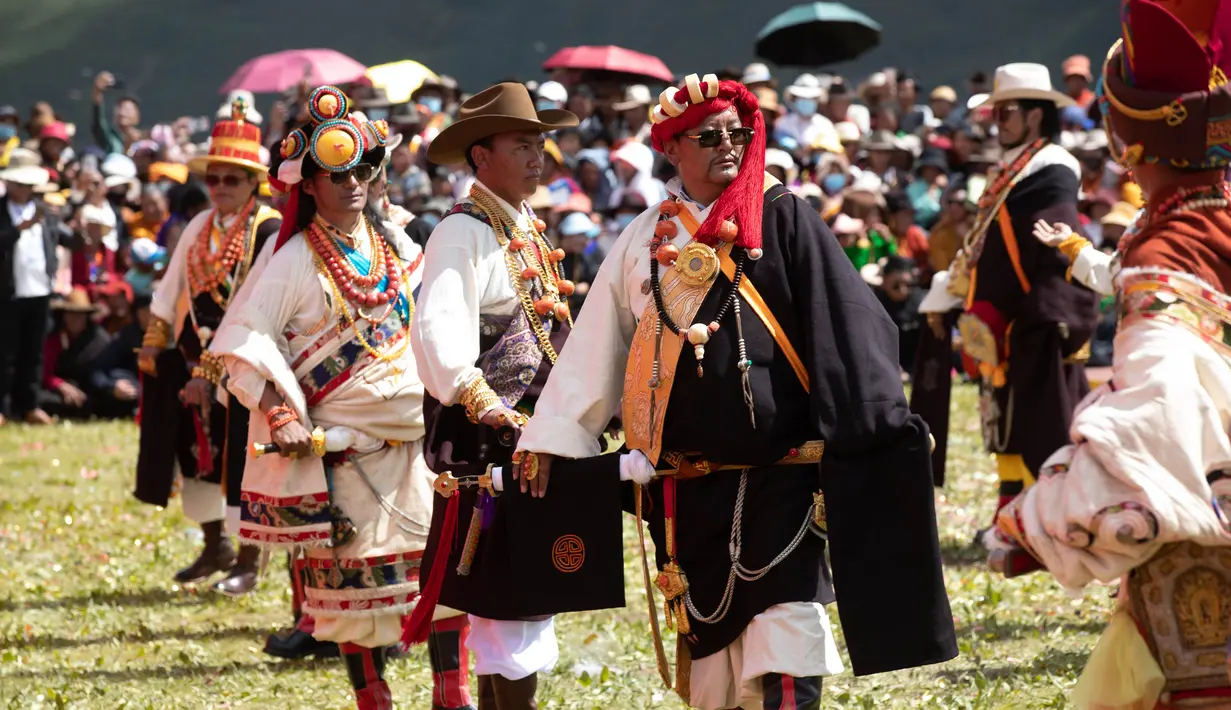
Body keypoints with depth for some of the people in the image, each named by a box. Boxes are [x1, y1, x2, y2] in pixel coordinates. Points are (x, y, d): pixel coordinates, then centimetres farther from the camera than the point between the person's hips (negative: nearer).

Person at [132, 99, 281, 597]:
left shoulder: (267, 232, -14)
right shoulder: (200, 228, 9)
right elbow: (173, 289, 16)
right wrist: (154, 342, 11)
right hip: (196, 360, 7)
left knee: (242, 462, -1)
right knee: (195, 454, 14)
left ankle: (248, 562, 10)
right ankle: (215, 547, 29)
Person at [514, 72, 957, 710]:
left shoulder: (781, 220, 0)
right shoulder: (644, 240, 10)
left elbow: (846, 325, -5)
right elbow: (596, 347, 13)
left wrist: (877, 429, -11)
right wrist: (552, 439, 10)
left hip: (779, 476, -4)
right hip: (686, 485, 4)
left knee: (784, 647, -13)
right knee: (707, 635, 10)